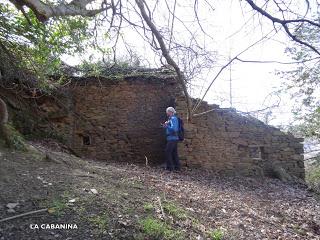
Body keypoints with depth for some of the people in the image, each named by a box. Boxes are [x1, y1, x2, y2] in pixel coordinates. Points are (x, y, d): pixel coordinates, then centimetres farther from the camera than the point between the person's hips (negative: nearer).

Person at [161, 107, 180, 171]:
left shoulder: (173, 118, -13)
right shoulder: (171, 118, 17)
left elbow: (173, 129, -23)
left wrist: (166, 126, -15)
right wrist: (165, 126, 7)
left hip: (172, 138, -10)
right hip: (174, 138, 10)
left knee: (168, 152, -4)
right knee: (174, 153, 13)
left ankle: (170, 167, 1)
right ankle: (177, 167, 19)